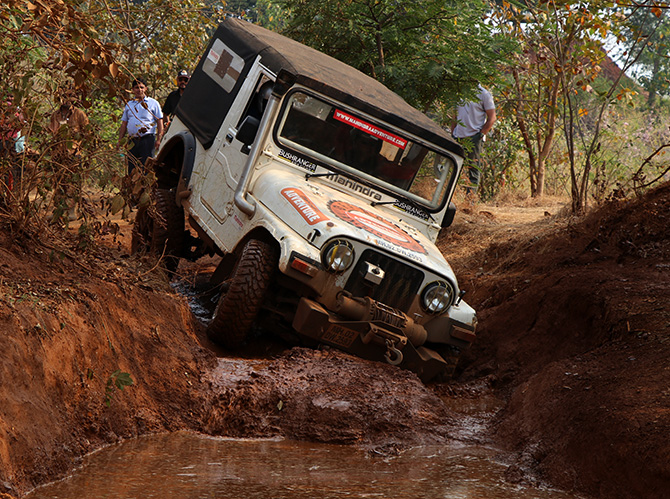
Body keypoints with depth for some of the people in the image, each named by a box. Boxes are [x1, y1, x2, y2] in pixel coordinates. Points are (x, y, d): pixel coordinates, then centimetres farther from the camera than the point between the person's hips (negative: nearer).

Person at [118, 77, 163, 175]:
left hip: (147, 139, -4)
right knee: (132, 169, 3)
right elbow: (124, 124, 21)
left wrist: (159, 139, -8)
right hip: (132, 140, 4)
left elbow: (159, 122, 3)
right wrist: (120, 140, 12)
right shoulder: (129, 105, 18)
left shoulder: (153, 103, 6)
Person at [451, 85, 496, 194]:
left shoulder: (484, 94, -3)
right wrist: (452, 134, 13)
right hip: (458, 137, 6)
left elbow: (491, 118, -4)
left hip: (474, 137, -6)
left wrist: (481, 134, -11)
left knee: (473, 168, -4)